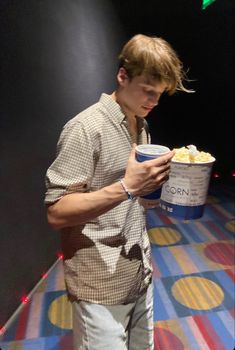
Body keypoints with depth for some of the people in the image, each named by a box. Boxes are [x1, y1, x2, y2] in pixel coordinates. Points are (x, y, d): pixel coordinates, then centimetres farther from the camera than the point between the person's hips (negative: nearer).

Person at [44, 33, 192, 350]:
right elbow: (57, 213, -20)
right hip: (102, 286, -7)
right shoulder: (86, 128, -17)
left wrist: (153, 181, -3)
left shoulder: (140, 126, 9)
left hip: (140, 274, 8)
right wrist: (127, 188, -30)